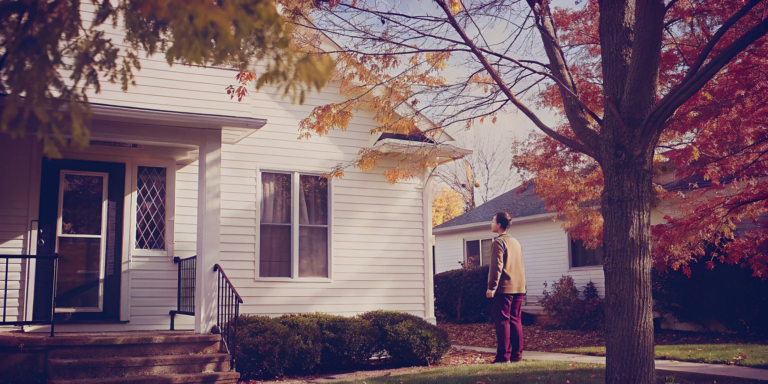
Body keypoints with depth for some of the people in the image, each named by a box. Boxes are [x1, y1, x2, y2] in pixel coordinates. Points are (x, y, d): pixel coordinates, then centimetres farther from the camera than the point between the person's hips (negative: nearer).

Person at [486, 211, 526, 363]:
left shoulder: (499, 242, -7)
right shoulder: (516, 242, 18)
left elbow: (496, 266, -15)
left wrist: (491, 287, -15)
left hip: (504, 288, -8)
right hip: (518, 287, 8)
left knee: (502, 321, -5)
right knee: (515, 320, 10)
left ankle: (504, 356, -7)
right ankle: (517, 354, 11)